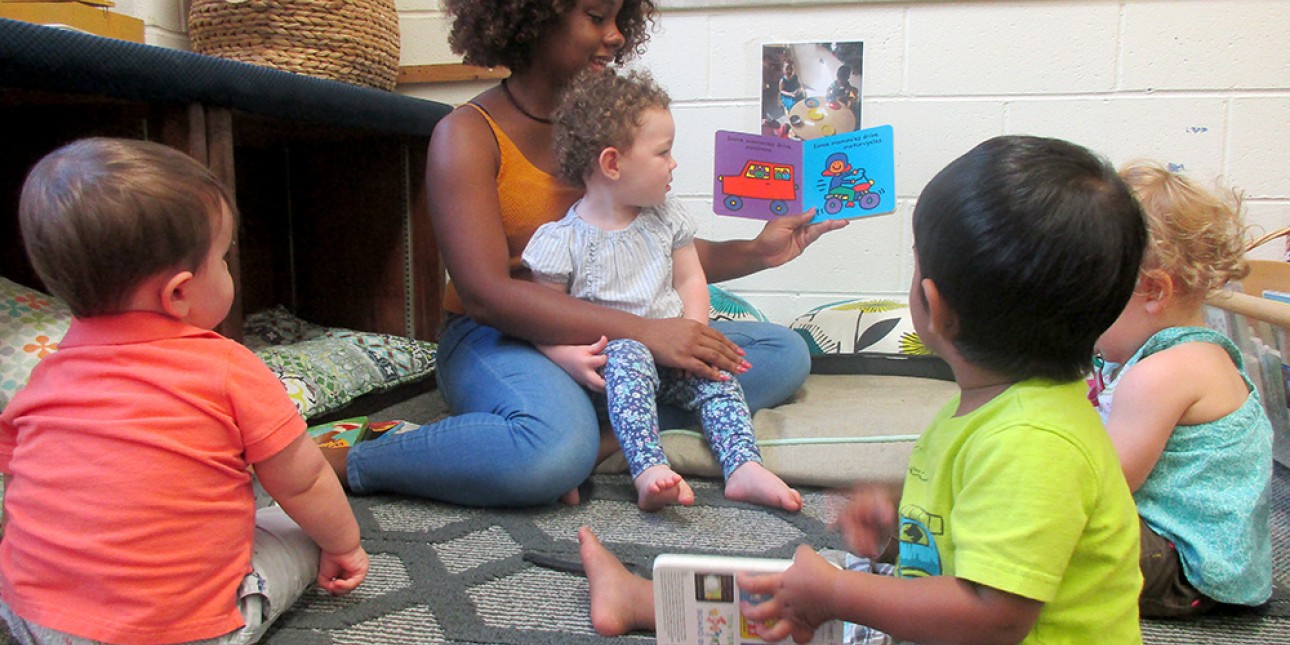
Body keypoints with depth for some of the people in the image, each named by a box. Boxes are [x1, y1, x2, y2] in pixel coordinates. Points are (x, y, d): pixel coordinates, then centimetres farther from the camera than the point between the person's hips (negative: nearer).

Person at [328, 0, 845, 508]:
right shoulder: (469, 134, -8)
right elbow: (486, 293, -21)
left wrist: (755, 253, 1)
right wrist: (644, 332, -28)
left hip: (604, 343, 7)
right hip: (496, 340, -7)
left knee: (784, 354, -4)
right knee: (554, 453, -40)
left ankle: (605, 440, -23)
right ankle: (349, 463, -17)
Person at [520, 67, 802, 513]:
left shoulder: (666, 218, 9)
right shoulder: (563, 241, -7)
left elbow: (690, 280, 12)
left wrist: (695, 332, -7)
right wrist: (570, 357, -24)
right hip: (610, 357, -5)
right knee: (628, 357, -35)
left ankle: (743, 467, -26)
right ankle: (649, 471, -46)